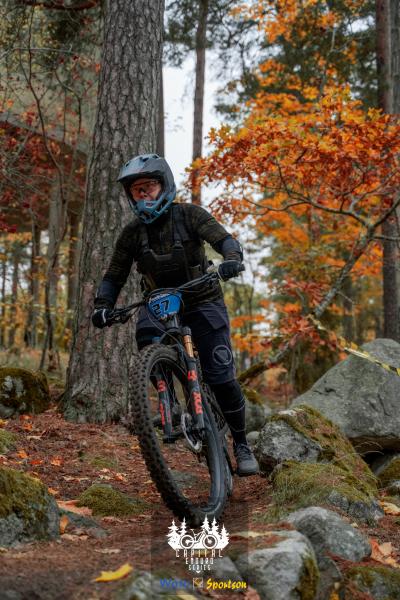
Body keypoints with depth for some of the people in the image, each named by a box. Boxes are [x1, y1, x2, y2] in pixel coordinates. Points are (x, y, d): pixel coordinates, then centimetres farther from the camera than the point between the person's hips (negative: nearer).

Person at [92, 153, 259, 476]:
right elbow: (114, 276, 0)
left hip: (202, 301, -2)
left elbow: (224, 239, -22)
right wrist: (102, 305, -19)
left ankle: (242, 445, 8)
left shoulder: (189, 215, -11)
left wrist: (232, 259, -45)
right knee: (147, 338, -32)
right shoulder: (132, 233, -3)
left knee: (220, 376, -11)